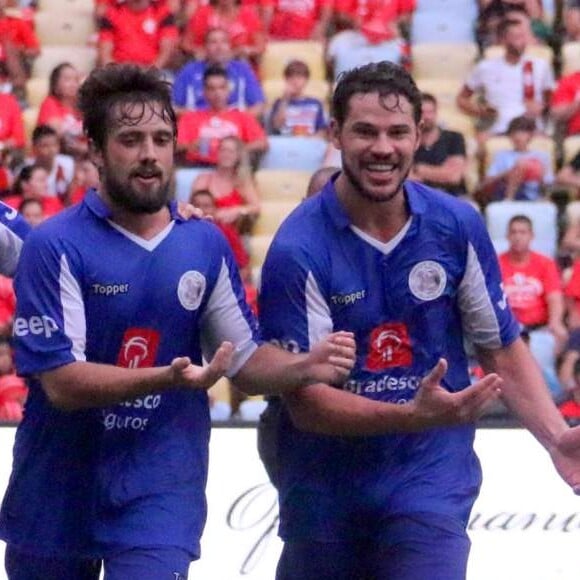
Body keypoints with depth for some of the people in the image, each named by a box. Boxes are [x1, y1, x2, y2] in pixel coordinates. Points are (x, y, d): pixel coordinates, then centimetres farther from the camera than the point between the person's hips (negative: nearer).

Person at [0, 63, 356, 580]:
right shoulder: (55, 246, -12)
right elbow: (61, 381, -19)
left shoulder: (206, 245, 2)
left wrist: (306, 367, -14)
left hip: (160, 493, 1)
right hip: (57, 493, -1)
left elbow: (246, 360, 7)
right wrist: (167, 378, -31)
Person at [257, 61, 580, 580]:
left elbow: (501, 349, 6)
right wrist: (415, 414, -31)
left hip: (430, 483, 1)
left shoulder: (457, 225, -4)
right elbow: (304, 400, -17)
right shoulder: (299, 250, -15)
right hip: (324, 493, 0)